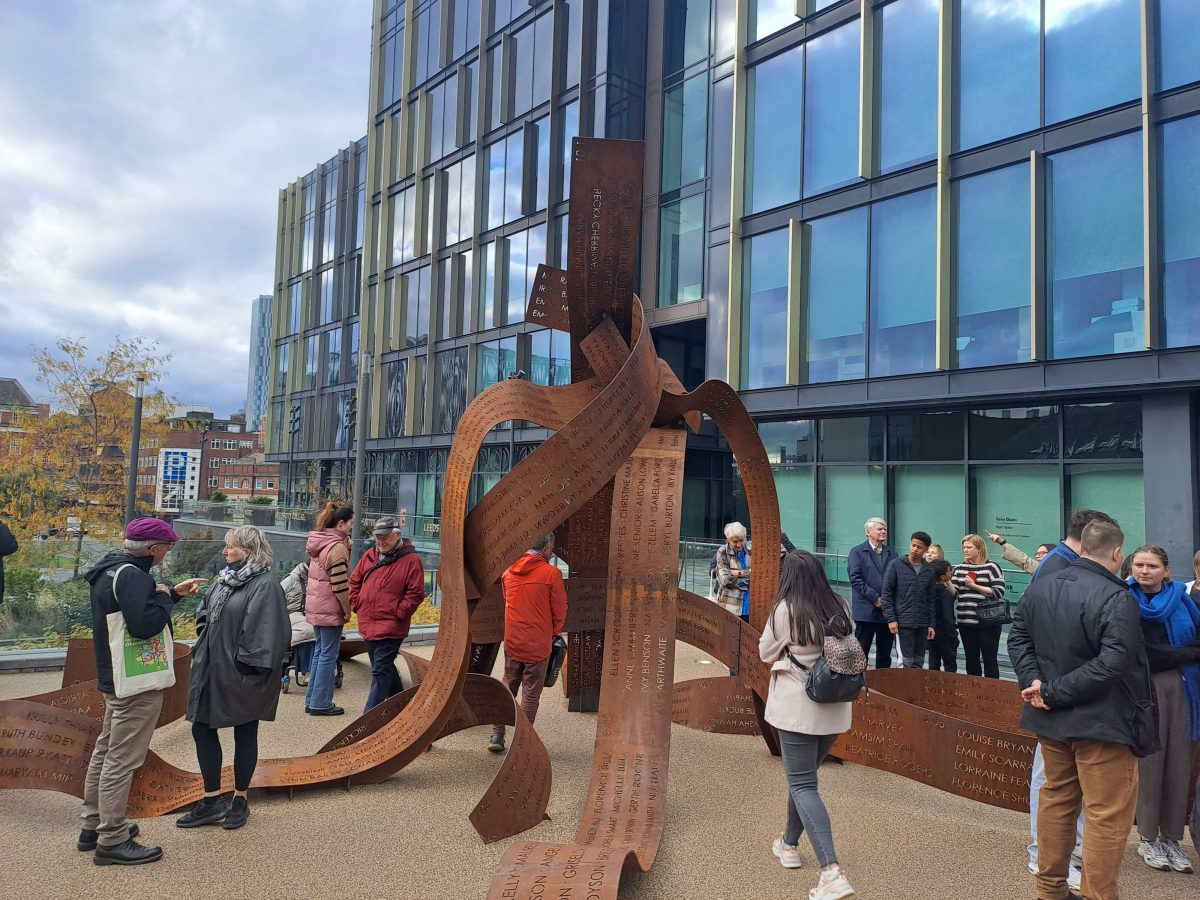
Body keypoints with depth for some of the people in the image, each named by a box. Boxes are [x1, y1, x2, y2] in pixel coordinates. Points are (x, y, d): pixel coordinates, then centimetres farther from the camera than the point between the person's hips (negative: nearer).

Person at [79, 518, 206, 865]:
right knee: (121, 760, -3)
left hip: (113, 678, 11)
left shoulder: (110, 569, 9)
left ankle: (93, 826, 31)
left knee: (105, 752, 19)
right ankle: (112, 841, 5)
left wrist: (172, 593, 14)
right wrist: (165, 598, -15)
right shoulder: (131, 575, -23)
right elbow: (144, 624, -31)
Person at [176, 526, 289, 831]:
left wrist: (249, 669, -21)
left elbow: (265, 634, -21)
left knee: (245, 736, 8)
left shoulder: (265, 586, -17)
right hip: (212, 671, 8)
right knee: (202, 730, 10)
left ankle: (240, 800, 24)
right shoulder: (225, 580, 9)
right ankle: (212, 801, 21)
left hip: (241, 677, -8)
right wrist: (203, 643, 6)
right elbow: (205, 612, 21)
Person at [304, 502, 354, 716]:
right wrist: (347, 610, -9)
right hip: (330, 609, -9)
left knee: (320, 652, 17)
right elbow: (340, 585, -20)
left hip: (315, 606, 9)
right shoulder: (337, 547, -18)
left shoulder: (319, 542, 10)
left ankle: (312, 700, 24)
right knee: (328, 655, 0)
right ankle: (321, 703, 7)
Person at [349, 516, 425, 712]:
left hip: (390, 627, -7)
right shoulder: (370, 556, 8)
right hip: (368, 624, 7)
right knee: (385, 667, 20)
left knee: (381, 671, -6)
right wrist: (356, 604, 8)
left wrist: (397, 613, -14)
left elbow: (416, 593, -12)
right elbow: (355, 581, 18)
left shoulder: (410, 560, -10)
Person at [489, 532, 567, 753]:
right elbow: (559, 611, -6)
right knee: (531, 692, 6)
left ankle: (497, 735, 16)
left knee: (507, 686, 17)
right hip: (538, 643, -4)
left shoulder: (509, 571, 3)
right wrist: (554, 632, 12)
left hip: (512, 640, 4)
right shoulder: (551, 573, -12)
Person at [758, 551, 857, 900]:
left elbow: (765, 653, -3)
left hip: (798, 707, -6)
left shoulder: (786, 609, -14)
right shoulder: (840, 607, 1)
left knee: (802, 785, -2)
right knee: (803, 775, 23)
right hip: (835, 708, 6)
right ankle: (789, 843, 39)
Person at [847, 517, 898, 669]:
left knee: (885, 654, 10)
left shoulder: (892, 554, 13)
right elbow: (855, 579, -10)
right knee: (861, 652, 0)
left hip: (888, 610, 4)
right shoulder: (857, 552, -1)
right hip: (866, 610, -4)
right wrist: (875, 598, -14)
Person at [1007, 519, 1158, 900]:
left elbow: (1018, 639, 6)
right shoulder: (1117, 599, -19)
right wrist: (1053, 692, -21)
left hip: (1051, 717, 7)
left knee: (1056, 799, 19)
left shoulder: (1039, 587, 4)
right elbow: (1112, 665, -26)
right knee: (1107, 814, 4)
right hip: (1103, 722, -7)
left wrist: (1033, 681, -6)